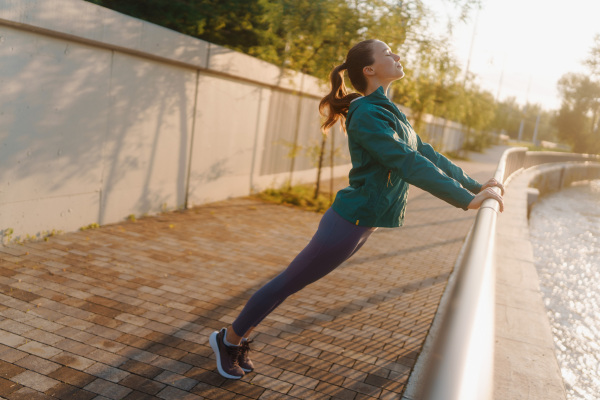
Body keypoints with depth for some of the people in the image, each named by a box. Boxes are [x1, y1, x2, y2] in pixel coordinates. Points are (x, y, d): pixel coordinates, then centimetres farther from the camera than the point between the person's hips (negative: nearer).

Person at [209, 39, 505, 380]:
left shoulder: (390, 112, 13)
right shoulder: (366, 115, -19)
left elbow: (426, 153, 15)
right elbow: (408, 163, -27)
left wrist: (474, 185, 10)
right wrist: (468, 200, -26)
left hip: (368, 223, 10)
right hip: (351, 222, -10)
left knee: (291, 282, 17)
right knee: (289, 282, 4)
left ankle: (239, 338, 30)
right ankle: (229, 339, 22)